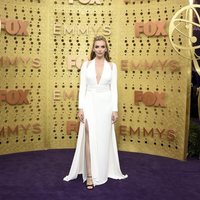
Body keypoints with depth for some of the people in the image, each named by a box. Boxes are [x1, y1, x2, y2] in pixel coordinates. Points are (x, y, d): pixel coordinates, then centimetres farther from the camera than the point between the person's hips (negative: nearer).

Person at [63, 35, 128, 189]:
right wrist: (80, 108, -6)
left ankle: (102, 171, 25)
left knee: (103, 138, 8)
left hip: (105, 104, 1)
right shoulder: (86, 65, 4)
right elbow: (82, 88, 1)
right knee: (89, 138, -5)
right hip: (90, 103, 0)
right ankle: (90, 174, 2)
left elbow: (114, 89, 2)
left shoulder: (112, 66, 4)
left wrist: (115, 109, -4)